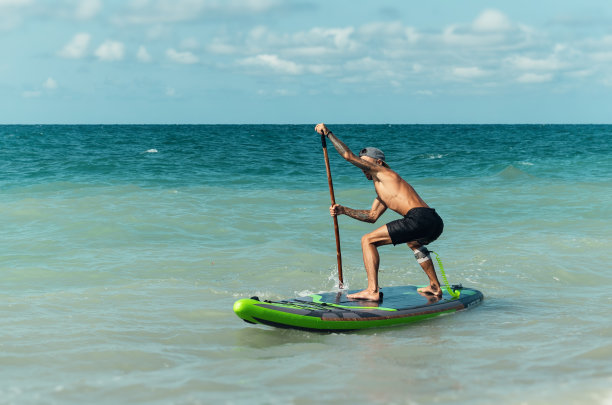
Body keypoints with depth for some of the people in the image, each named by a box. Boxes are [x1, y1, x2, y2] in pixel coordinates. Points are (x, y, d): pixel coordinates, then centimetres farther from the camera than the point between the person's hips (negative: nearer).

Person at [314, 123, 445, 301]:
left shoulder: (381, 172, 6)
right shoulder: (383, 190, 32)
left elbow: (349, 156, 0)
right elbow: (372, 216, 37)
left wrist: (328, 133, 8)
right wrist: (344, 210, 30)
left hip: (419, 218, -10)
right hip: (436, 222, 10)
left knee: (368, 240, -5)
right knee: (413, 242, 44)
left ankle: (373, 291, -13)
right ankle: (435, 287, 43)